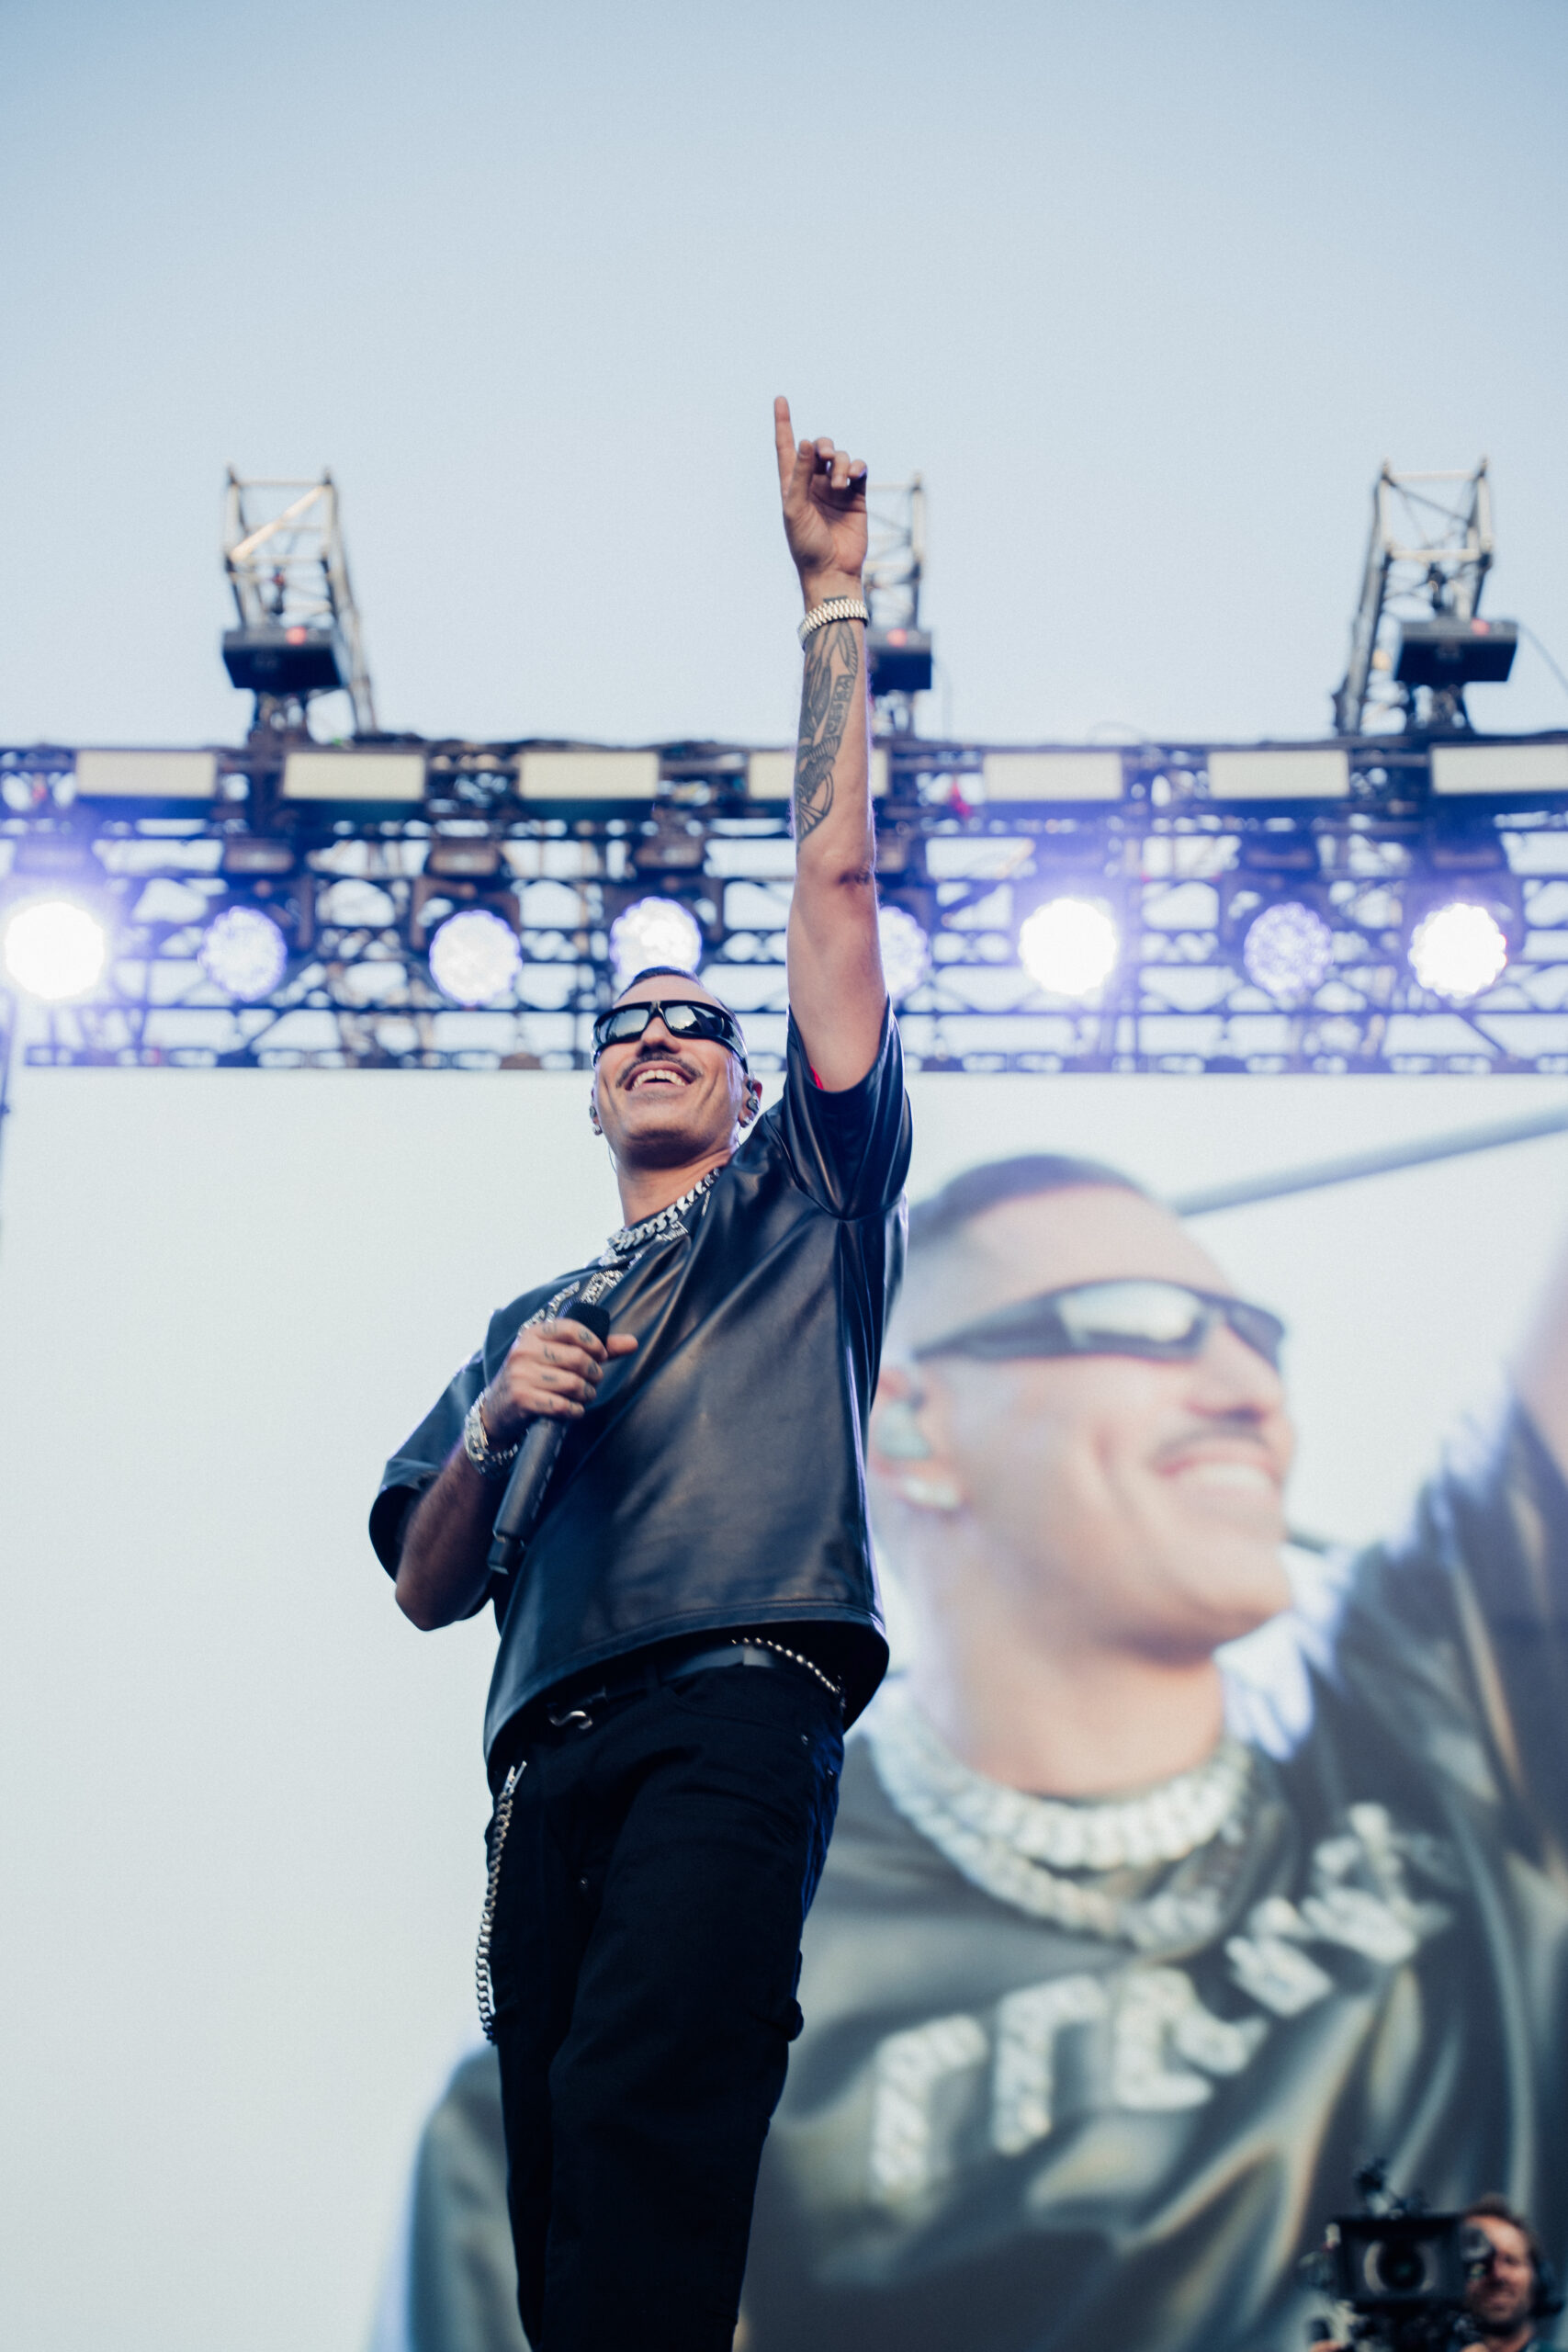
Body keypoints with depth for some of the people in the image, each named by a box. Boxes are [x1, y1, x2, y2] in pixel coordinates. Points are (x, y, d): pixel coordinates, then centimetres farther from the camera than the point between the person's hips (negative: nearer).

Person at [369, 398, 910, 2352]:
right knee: (554, 2182, -8)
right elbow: (423, 1592, 26)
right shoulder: (529, 1319, 33)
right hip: (552, 1752, 5)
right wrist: (492, 1425, 7)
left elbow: (835, 878, 15)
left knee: (640, 2103, -27)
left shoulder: (801, 1205, 23)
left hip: (739, 1702, -5)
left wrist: (834, 593, 13)